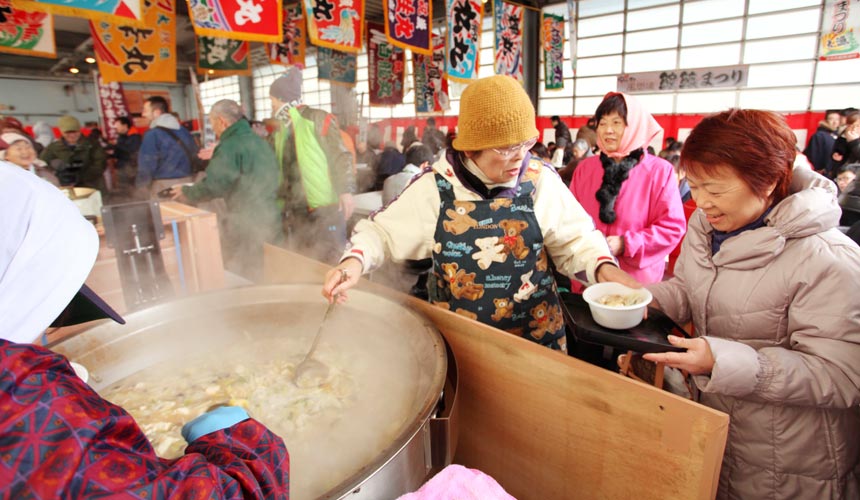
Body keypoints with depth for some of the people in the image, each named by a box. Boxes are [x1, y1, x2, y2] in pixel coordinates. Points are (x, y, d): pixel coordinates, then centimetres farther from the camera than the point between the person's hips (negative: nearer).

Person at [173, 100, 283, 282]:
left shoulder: (230, 146, -12)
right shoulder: (259, 141, 15)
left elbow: (213, 186, -17)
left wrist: (186, 193, 1)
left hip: (246, 227, -8)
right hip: (272, 224, 9)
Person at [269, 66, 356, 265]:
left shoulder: (317, 119, -4)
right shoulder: (281, 131, 17)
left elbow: (341, 155, -10)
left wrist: (346, 191, -19)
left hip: (325, 209, -7)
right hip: (294, 211, 7)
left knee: (331, 261, -5)